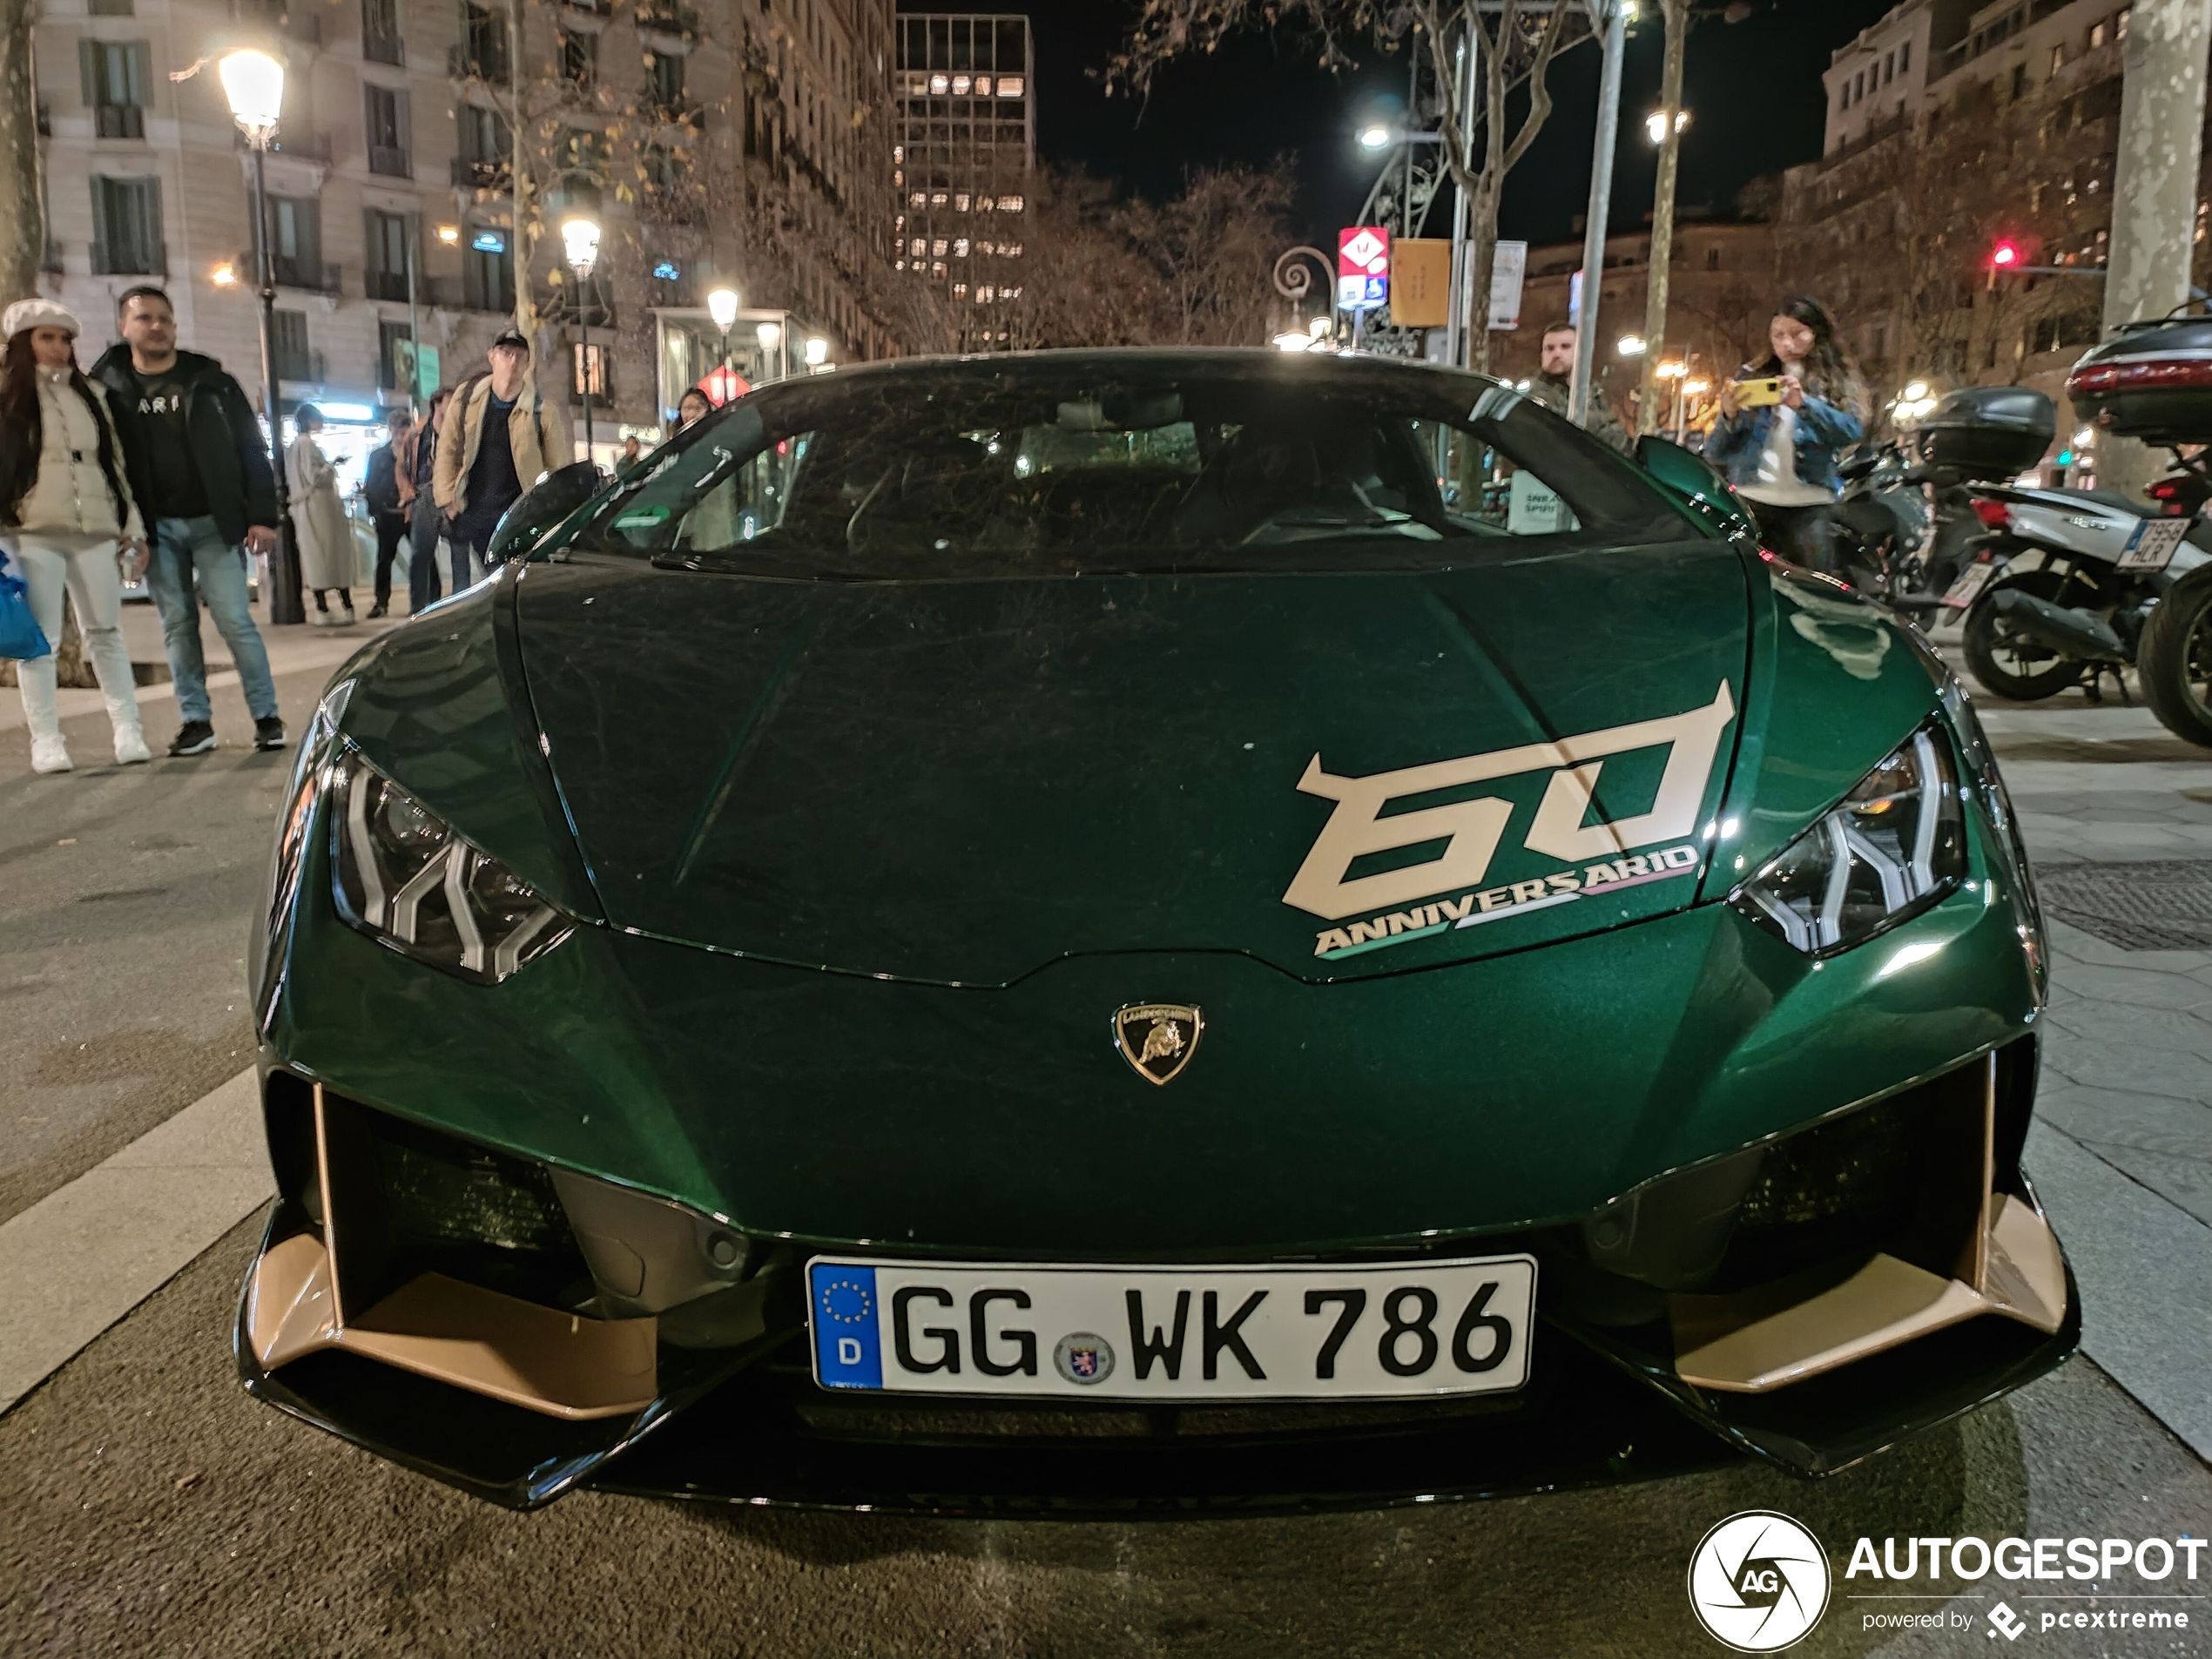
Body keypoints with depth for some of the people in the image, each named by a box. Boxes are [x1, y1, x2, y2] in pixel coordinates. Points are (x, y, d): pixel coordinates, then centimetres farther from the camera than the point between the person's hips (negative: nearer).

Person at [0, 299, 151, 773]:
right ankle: (46, 740, 1)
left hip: (95, 531, 3)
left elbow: (115, 462, 17)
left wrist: (134, 529, 12)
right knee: (41, 640, -1)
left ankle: (128, 731, 7)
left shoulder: (91, 394, 17)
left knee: (106, 633, 5)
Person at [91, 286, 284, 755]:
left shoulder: (210, 381, 3)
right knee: (177, 624, 5)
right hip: (155, 526, 2)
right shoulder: (109, 388, 5)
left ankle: (266, 716, 3)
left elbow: (251, 450, 2)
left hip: (214, 521, -2)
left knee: (234, 620, -5)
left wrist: (262, 516, -6)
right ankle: (196, 720, 11)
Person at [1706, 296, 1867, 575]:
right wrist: (1728, 417, -12)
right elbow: (1715, 454, 9)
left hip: (1808, 506, -1)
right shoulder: (1751, 378, 14)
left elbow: (1854, 430, -7)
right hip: (1750, 500, 1)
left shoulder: (1837, 382, 13)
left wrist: (1804, 403, -20)